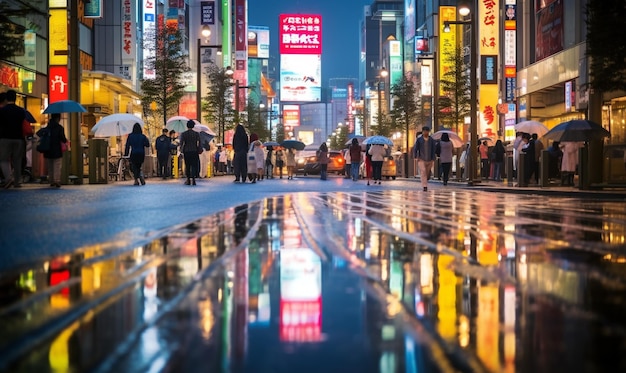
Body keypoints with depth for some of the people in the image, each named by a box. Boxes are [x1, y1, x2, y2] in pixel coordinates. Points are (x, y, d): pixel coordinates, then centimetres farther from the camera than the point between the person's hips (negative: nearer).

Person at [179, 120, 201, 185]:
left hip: (186, 152, 1)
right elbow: (199, 144, -2)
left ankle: (188, 180, 13)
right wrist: (199, 151, 8)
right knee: (194, 165, -1)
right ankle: (192, 178, -18)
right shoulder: (197, 134, 0)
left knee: (187, 166, 10)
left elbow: (181, 144, -2)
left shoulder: (183, 134, 0)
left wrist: (181, 151, 10)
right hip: (194, 151, -1)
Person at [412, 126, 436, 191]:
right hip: (421, 159, -2)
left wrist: (433, 159, -4)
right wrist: (415, 156, -7)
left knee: (427, 173, 9)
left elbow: (433, 150, 3)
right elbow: (415, 148, 5)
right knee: (423, 171, -15)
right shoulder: (419, 139, 2)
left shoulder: (431, 140, 4)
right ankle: (425, 186, -19)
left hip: (429, 159, 2)